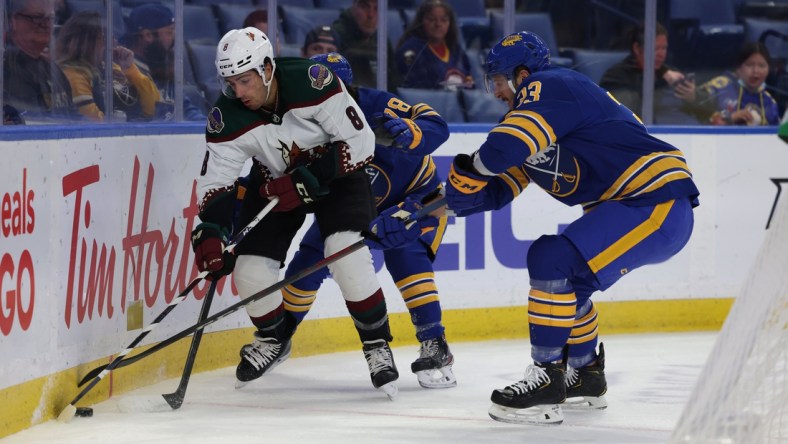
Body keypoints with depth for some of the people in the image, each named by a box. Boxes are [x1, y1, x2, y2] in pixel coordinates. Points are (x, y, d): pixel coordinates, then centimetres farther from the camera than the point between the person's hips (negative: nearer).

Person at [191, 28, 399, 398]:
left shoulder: (312, 83, -33)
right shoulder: (227, 119, -22)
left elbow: (361, 142, -27)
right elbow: (215, 180, -15)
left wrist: (308, 180, -31)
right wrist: (210, 231, -32)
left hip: (336, 172, -4)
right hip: (274, 182, 4)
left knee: (346, 253, -26)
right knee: (250, 268, -6)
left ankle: (377, 345, -7)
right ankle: (273, 339, 25)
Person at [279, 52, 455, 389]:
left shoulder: (375, 107, -32)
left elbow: (435, 126, -36)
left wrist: (406, 132, -57)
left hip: (414, 194, -5)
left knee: (404, 253, -31)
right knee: (311, 258, -3)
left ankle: (434, 347, -27)